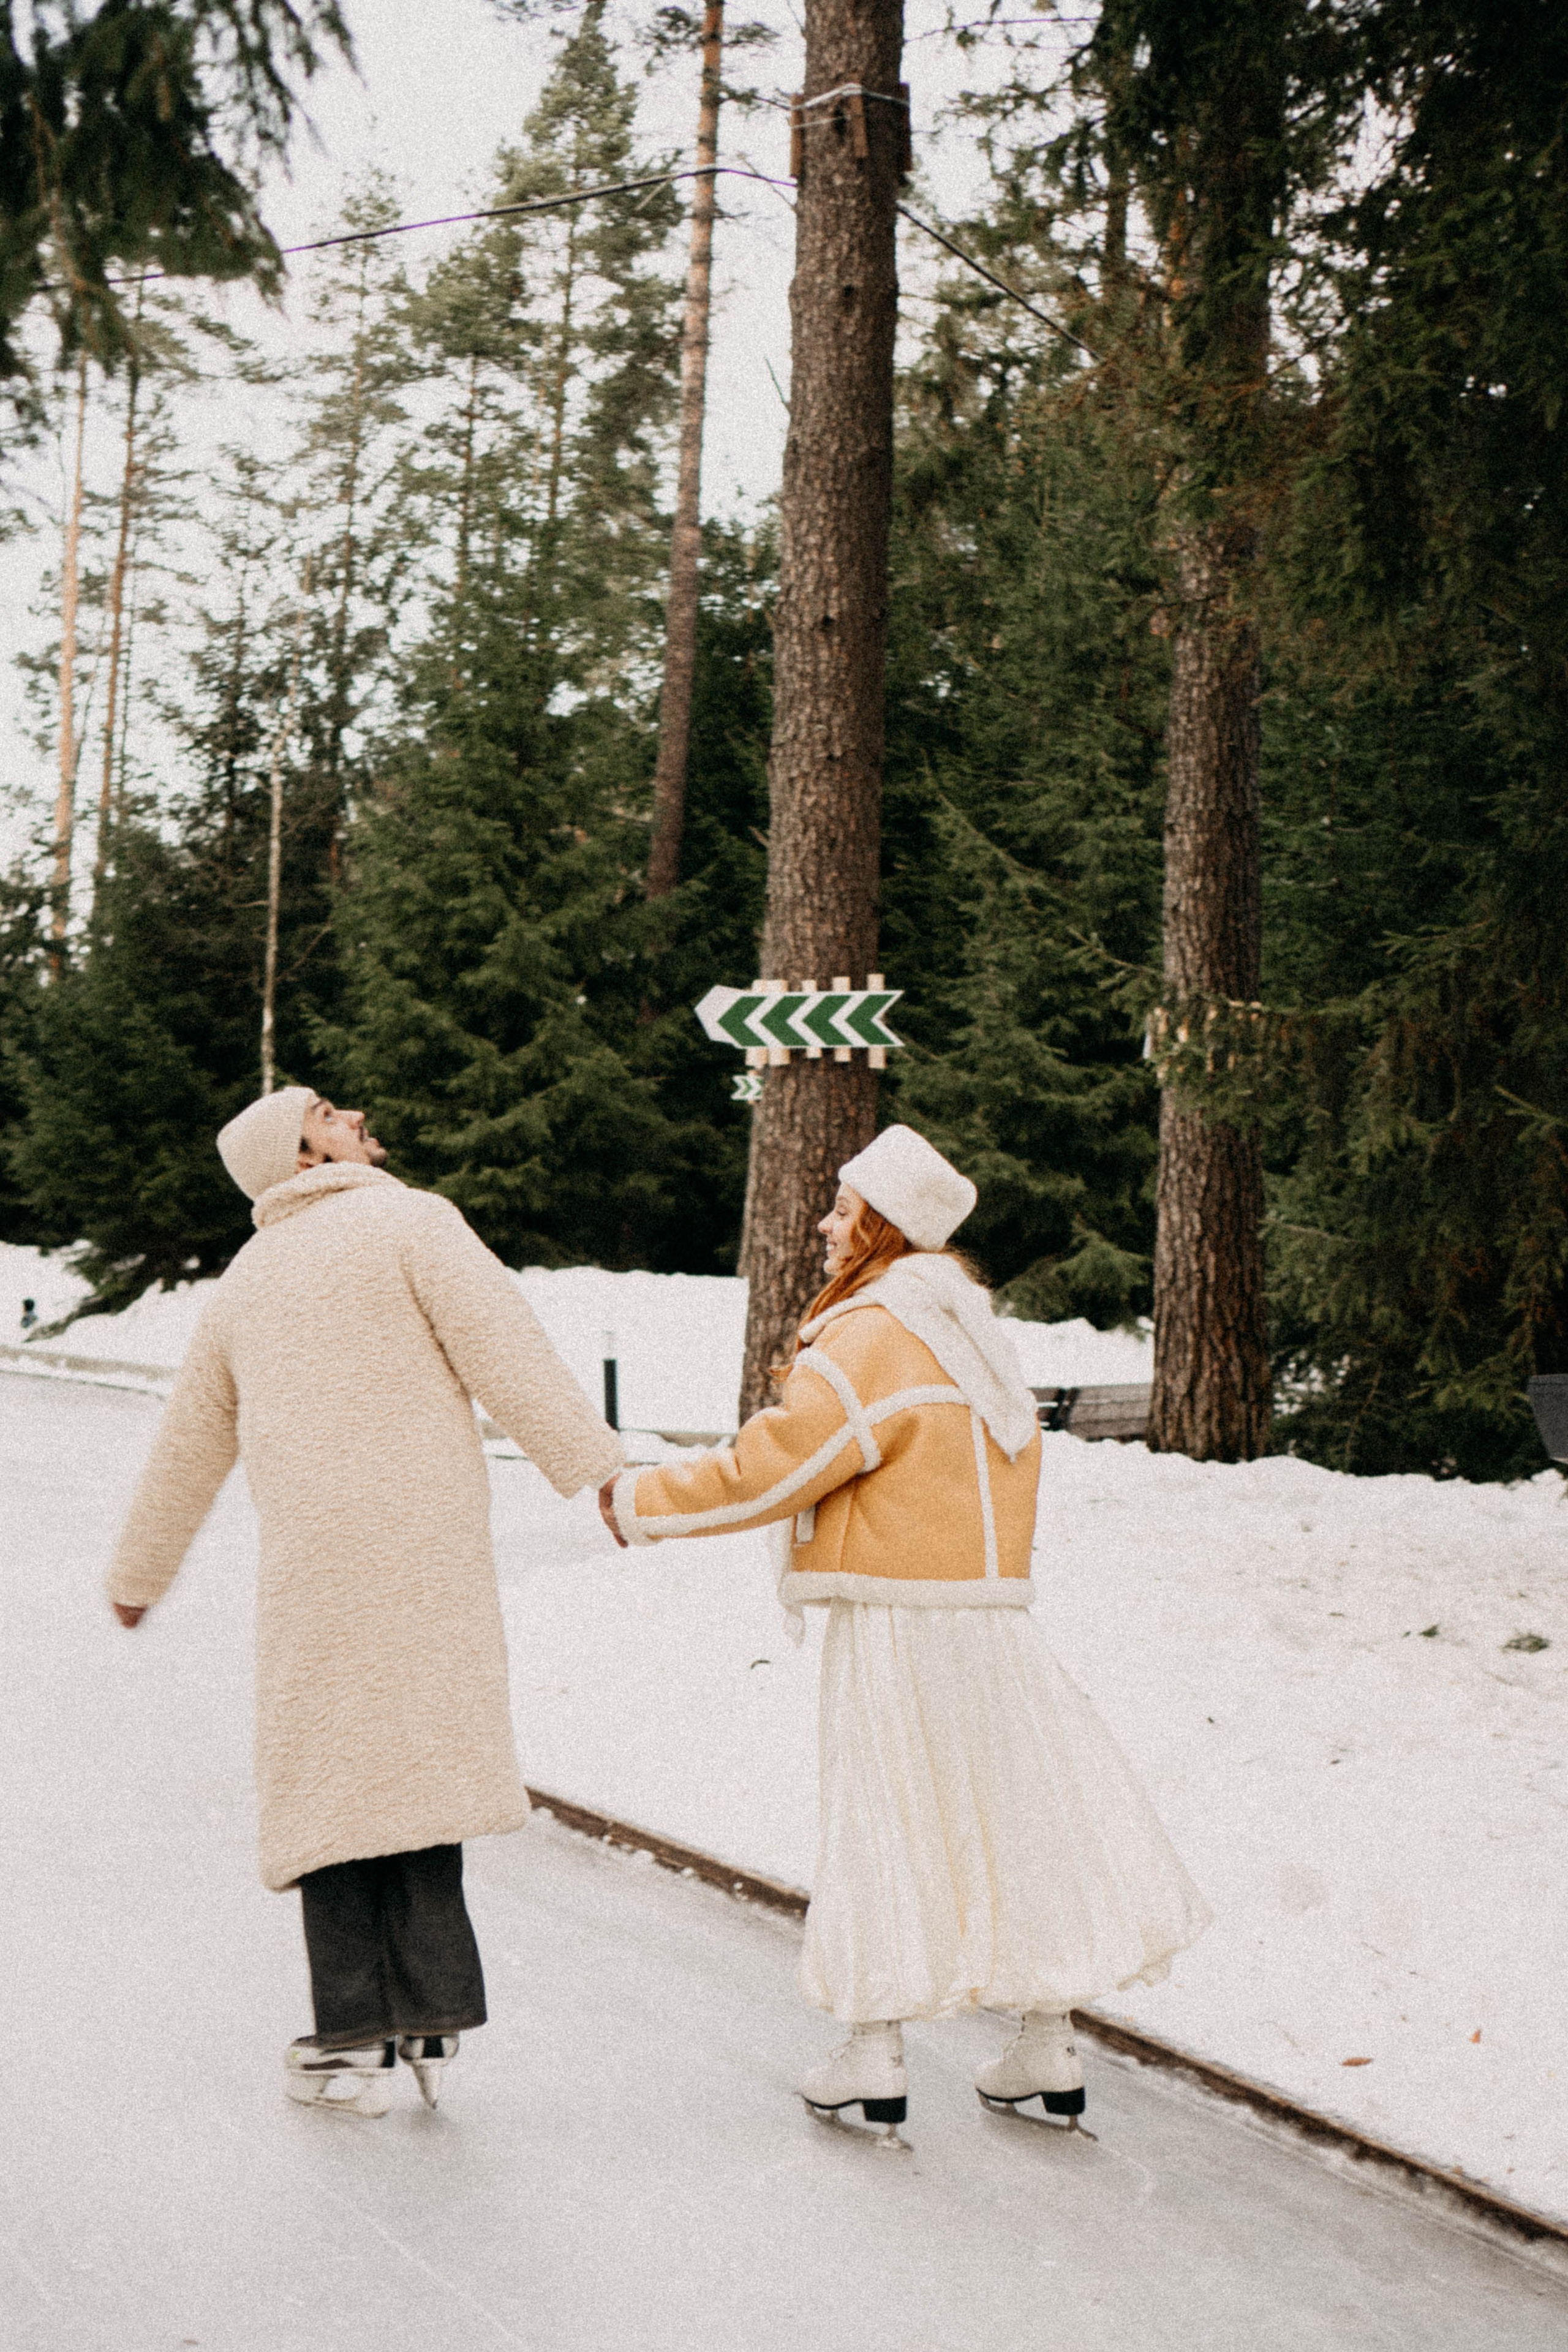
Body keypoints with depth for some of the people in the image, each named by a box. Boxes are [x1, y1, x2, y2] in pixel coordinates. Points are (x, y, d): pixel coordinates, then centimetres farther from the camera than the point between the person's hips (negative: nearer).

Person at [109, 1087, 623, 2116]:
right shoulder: (413, 1224, 1)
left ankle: (356, 2037, 2)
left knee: (334, 1772, 5)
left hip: (315, 1560, 3)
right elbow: (509, 1359, -11)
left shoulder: (246, 1282, 17)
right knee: (419, 1757, 4)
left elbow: (189, 1446, 27)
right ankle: (430, 2016, 3)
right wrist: (603, 1476, -11)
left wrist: (138, 1576, 39)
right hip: (430, 1552, -3)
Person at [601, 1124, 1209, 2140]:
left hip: (894, 1624, -8)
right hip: (988, 1611, 8)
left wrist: (642, 1501, -4)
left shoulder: (870, 1340, -15)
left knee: (880, 1823, 1)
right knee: (1012, 1812, 10)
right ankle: (1050, 2053, 16)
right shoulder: (970, 1335, 13)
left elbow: (765, 1473, -15)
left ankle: (875, 2056, 5)